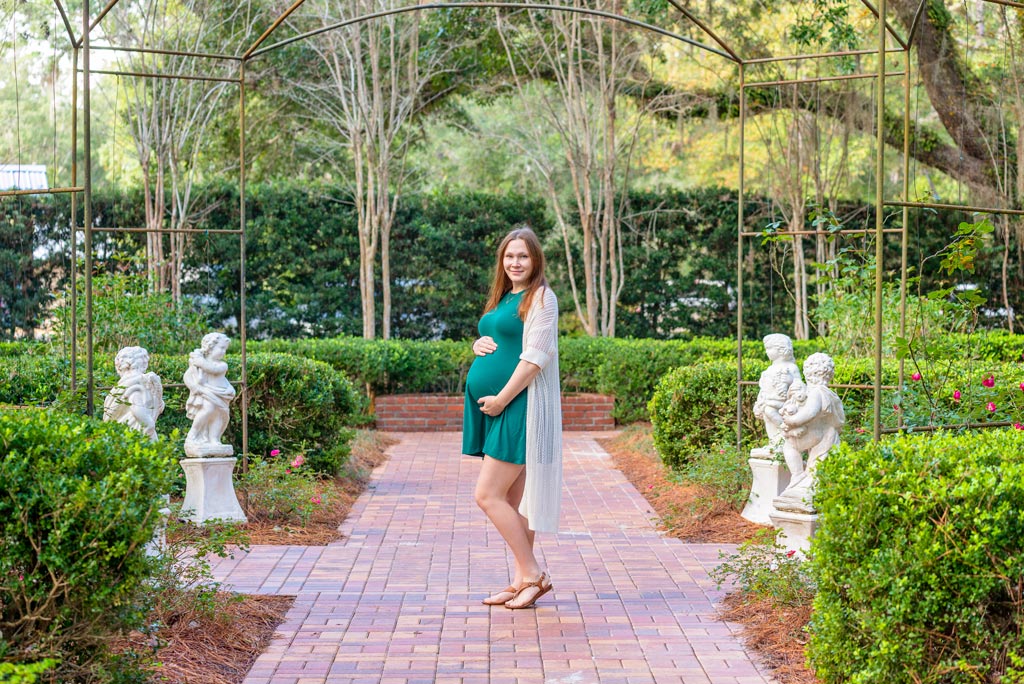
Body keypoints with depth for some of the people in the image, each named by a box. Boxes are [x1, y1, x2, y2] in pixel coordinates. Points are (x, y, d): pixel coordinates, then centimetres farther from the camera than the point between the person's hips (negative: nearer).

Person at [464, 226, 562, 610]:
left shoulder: (540, 297, -8)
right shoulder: (503, 297, 18)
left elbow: (535, 357, -15)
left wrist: (501, 399, -16)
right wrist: (478, 345, 4)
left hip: (518, 406, -9)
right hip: (493, 405, 9)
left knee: (488, 495, -12)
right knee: (512, 500, 9)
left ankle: (533, 575, -3)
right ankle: (523, 580, 15)